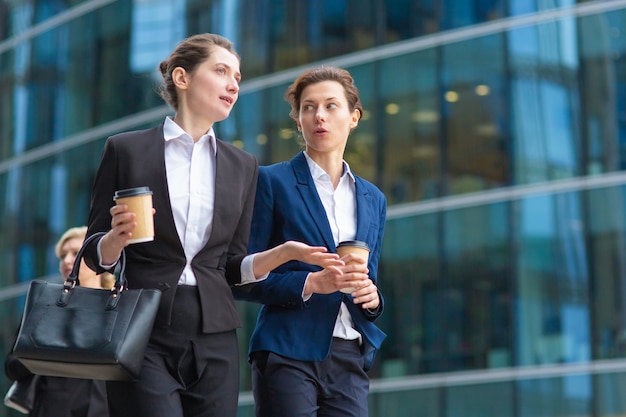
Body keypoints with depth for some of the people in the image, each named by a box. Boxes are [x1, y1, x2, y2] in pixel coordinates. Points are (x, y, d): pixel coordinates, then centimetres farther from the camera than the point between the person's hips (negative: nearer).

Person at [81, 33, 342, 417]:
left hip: (214, 340, 4)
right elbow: (96, 256, 5)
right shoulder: (127, 150, 3)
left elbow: (233, 268, 14)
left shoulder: (242, 166, 13)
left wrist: (285, 252, -3)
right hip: (145, 336, -3)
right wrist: (118, 237, -17)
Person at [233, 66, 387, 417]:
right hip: (290, 356, -4)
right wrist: (311, 283, -16)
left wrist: (372, 296, -1)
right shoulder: (272, 182, 2)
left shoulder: (373, 199, 17)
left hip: (351, 361, 4)